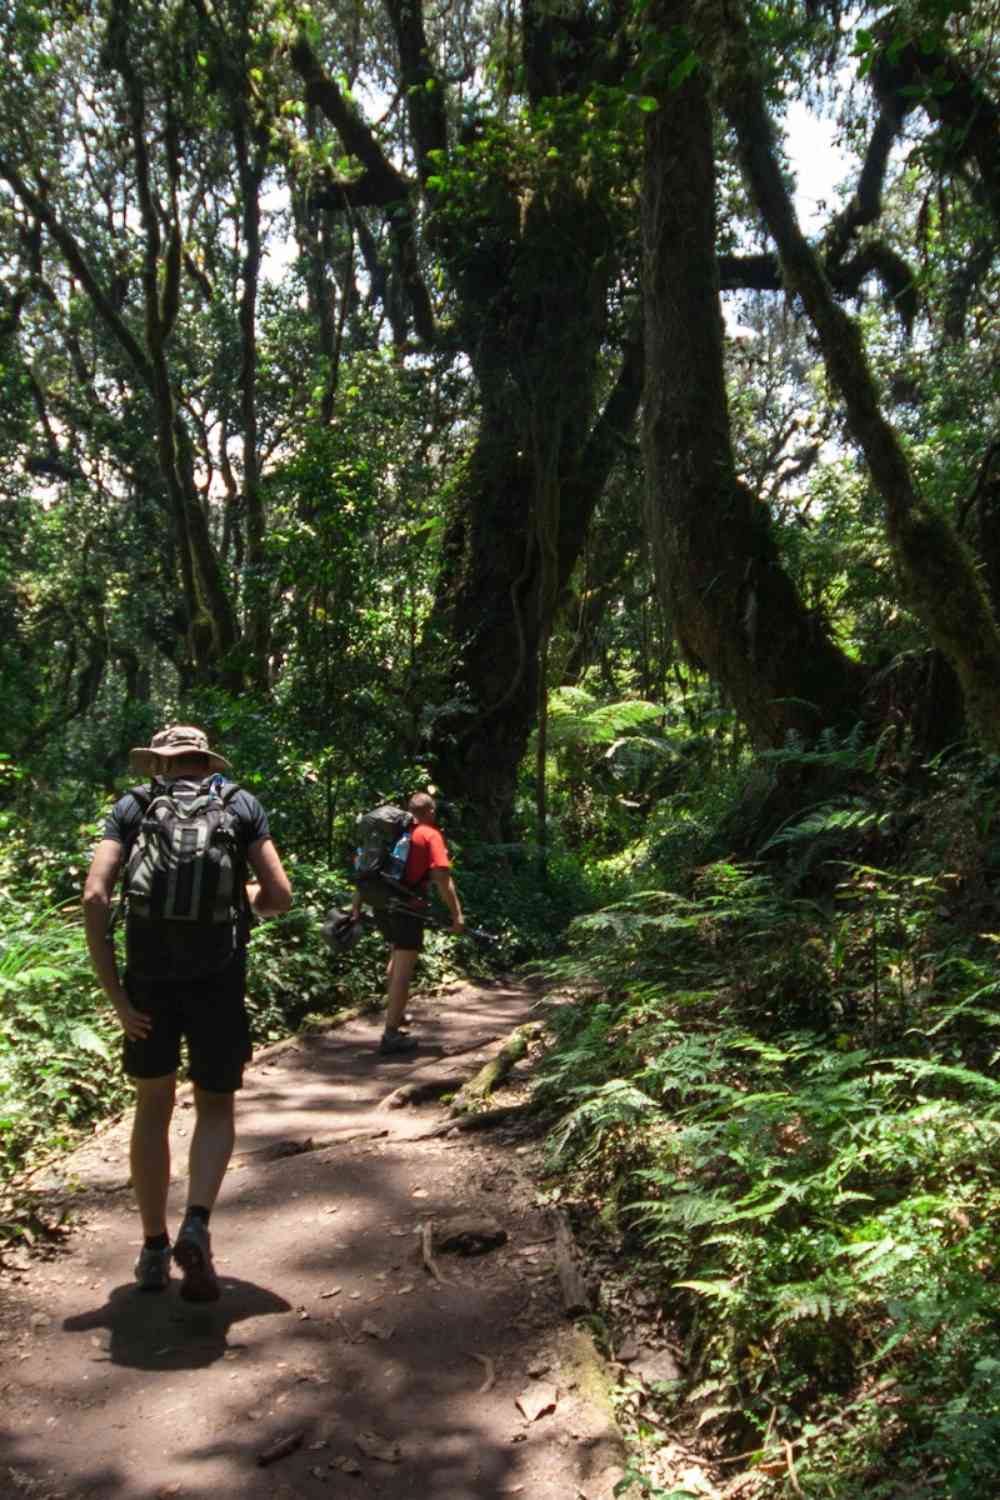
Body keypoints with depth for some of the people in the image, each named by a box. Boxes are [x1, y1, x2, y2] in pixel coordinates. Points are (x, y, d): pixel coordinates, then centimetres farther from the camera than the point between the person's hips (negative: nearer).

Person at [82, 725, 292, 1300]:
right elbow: (279, 895, 1)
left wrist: (114, 993, -4)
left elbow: (95, 896, -5)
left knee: (154, 1106, 19)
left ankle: (155, 1248, 25)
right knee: (216, 1108, 17)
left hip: (150, 977, 1)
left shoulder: (133, 806, 7)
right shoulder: (242, 804, 8)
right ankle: (196, 1226, -5)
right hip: (219, 977, 0)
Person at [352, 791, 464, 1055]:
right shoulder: (430, 835, -4)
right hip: (406, 908, -7)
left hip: (380, 904, 7)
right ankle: (391, 1036, -3)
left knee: (397, 955, 29)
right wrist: (457, 914, -11)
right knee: (404, 969, -2)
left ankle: (393, 1011, 41)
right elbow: (442, 878, -14)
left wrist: (356, 906, 19)